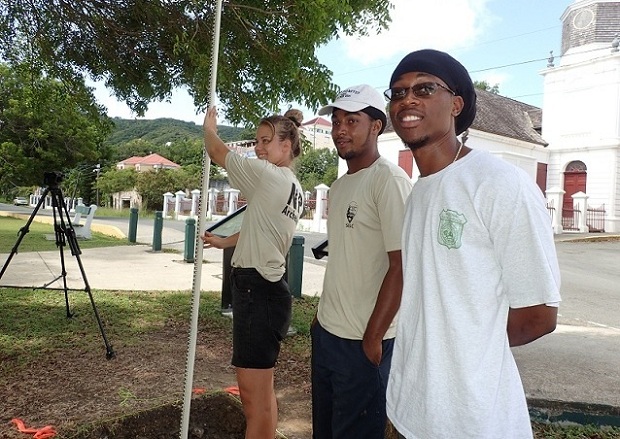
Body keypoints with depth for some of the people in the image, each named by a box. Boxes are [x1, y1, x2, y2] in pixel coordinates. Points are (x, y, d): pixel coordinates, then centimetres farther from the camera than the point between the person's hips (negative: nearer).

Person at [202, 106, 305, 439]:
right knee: (260, 389, 22)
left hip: (256, 290, -11)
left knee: (253, 393, -2)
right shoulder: (293, 187, 14)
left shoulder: (268, 176, -15)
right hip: (263, 287, 11)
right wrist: (225, 242, 35)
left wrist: (209, 129, 15)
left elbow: (218, 153, -6)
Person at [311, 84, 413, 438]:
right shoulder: (339, 186, 11)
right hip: (325, 333, 8)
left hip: (362, 341, -8)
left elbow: (401, 267, -18)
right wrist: (322, 317, 15)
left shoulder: (390, 180, -15)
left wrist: (373, 337, -17)